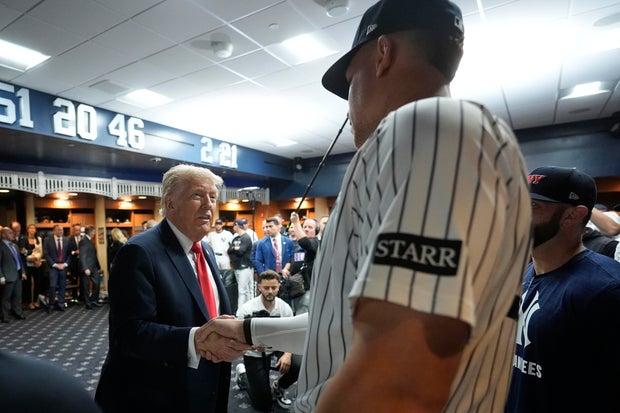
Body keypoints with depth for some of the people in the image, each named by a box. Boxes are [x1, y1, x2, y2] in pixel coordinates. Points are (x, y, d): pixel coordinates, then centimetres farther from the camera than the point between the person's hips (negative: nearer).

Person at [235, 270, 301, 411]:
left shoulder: (285, 307, -11)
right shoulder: (247, 309, -22)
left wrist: (287, 354, -19)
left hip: (277, 348, 3)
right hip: (254, 354, -3)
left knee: (300, 366, -24)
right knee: (263, 405, -1)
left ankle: (279, 387, 10)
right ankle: (243, 376, 28)